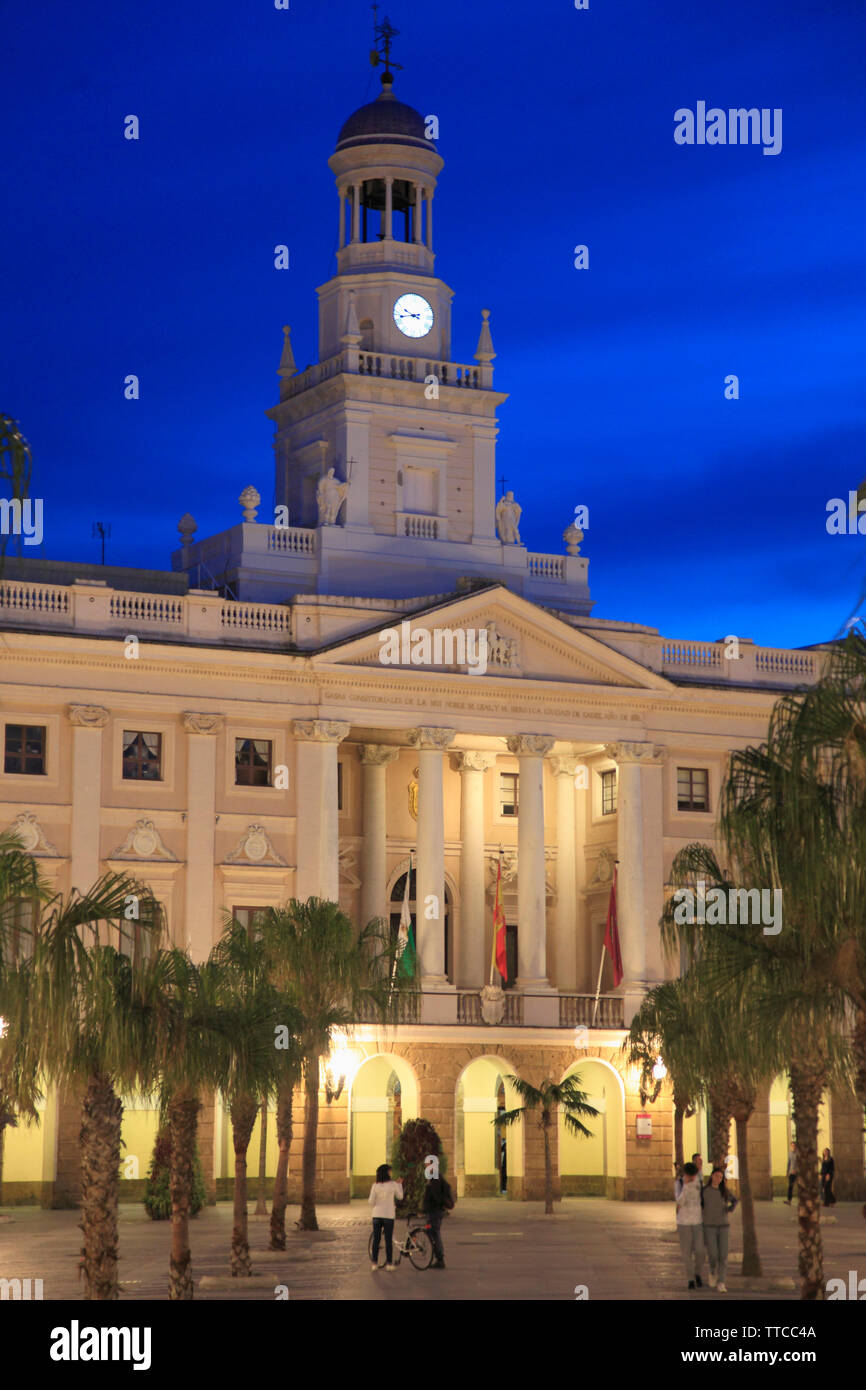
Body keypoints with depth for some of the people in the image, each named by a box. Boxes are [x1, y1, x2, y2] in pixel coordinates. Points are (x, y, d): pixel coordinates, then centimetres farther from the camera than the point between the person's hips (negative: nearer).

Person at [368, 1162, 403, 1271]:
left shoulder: (375, 1186, -4)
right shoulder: (393, 1185, -7)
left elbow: (371, 1201, -4)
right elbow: (400, 1197, 8)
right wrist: (399, 1184, 20)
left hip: (377, 1214, 2)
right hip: (388, 1215, -2)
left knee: (376, 1240, 7)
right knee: (388, 1240, 6)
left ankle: (375, 1263, 7)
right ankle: (389, 1263, 8)